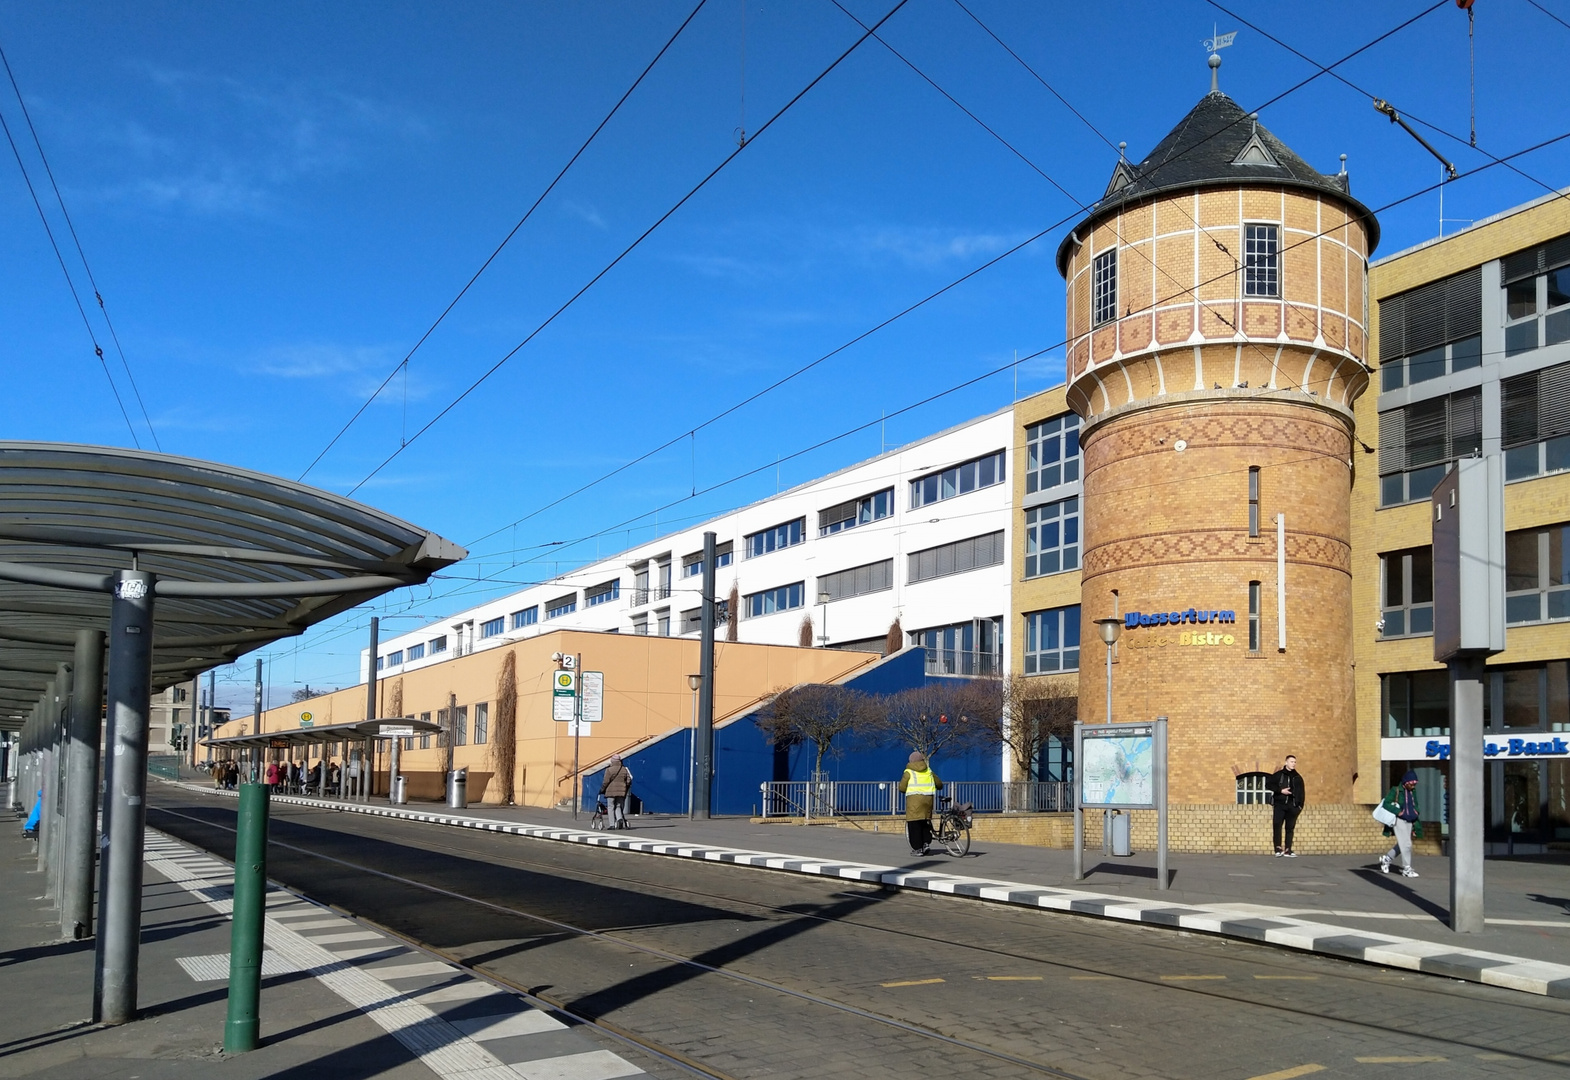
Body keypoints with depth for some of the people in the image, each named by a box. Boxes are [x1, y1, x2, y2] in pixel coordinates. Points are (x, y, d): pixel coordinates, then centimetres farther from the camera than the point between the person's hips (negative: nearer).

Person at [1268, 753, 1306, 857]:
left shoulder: (1298, 777, 12)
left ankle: (1287, 851, 7)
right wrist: (1281, 791, -11)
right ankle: (1278, 849, -11)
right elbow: (1269, 786, 0)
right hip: (1279, 804, -3)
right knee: (1276, 825, -13)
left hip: (1292, 806, 3)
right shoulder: (1278, 775, 3)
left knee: (1290, 828, 3)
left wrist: (1300, 805, 3)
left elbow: (1301, 793, 12)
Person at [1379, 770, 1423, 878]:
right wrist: (1398, 811, -20)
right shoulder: (1395, 791, -9)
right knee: (1406, 844, -11)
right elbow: (1386, 804, -11)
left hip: (1409, 821, 7)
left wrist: (1416, 812, 3)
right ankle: (1406, 869, -4)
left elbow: (1415, 805, 23)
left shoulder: (1413, 792, 10)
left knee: (1401, 845, 12)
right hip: (1398, 820, -7)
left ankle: (1386, 858, 31)